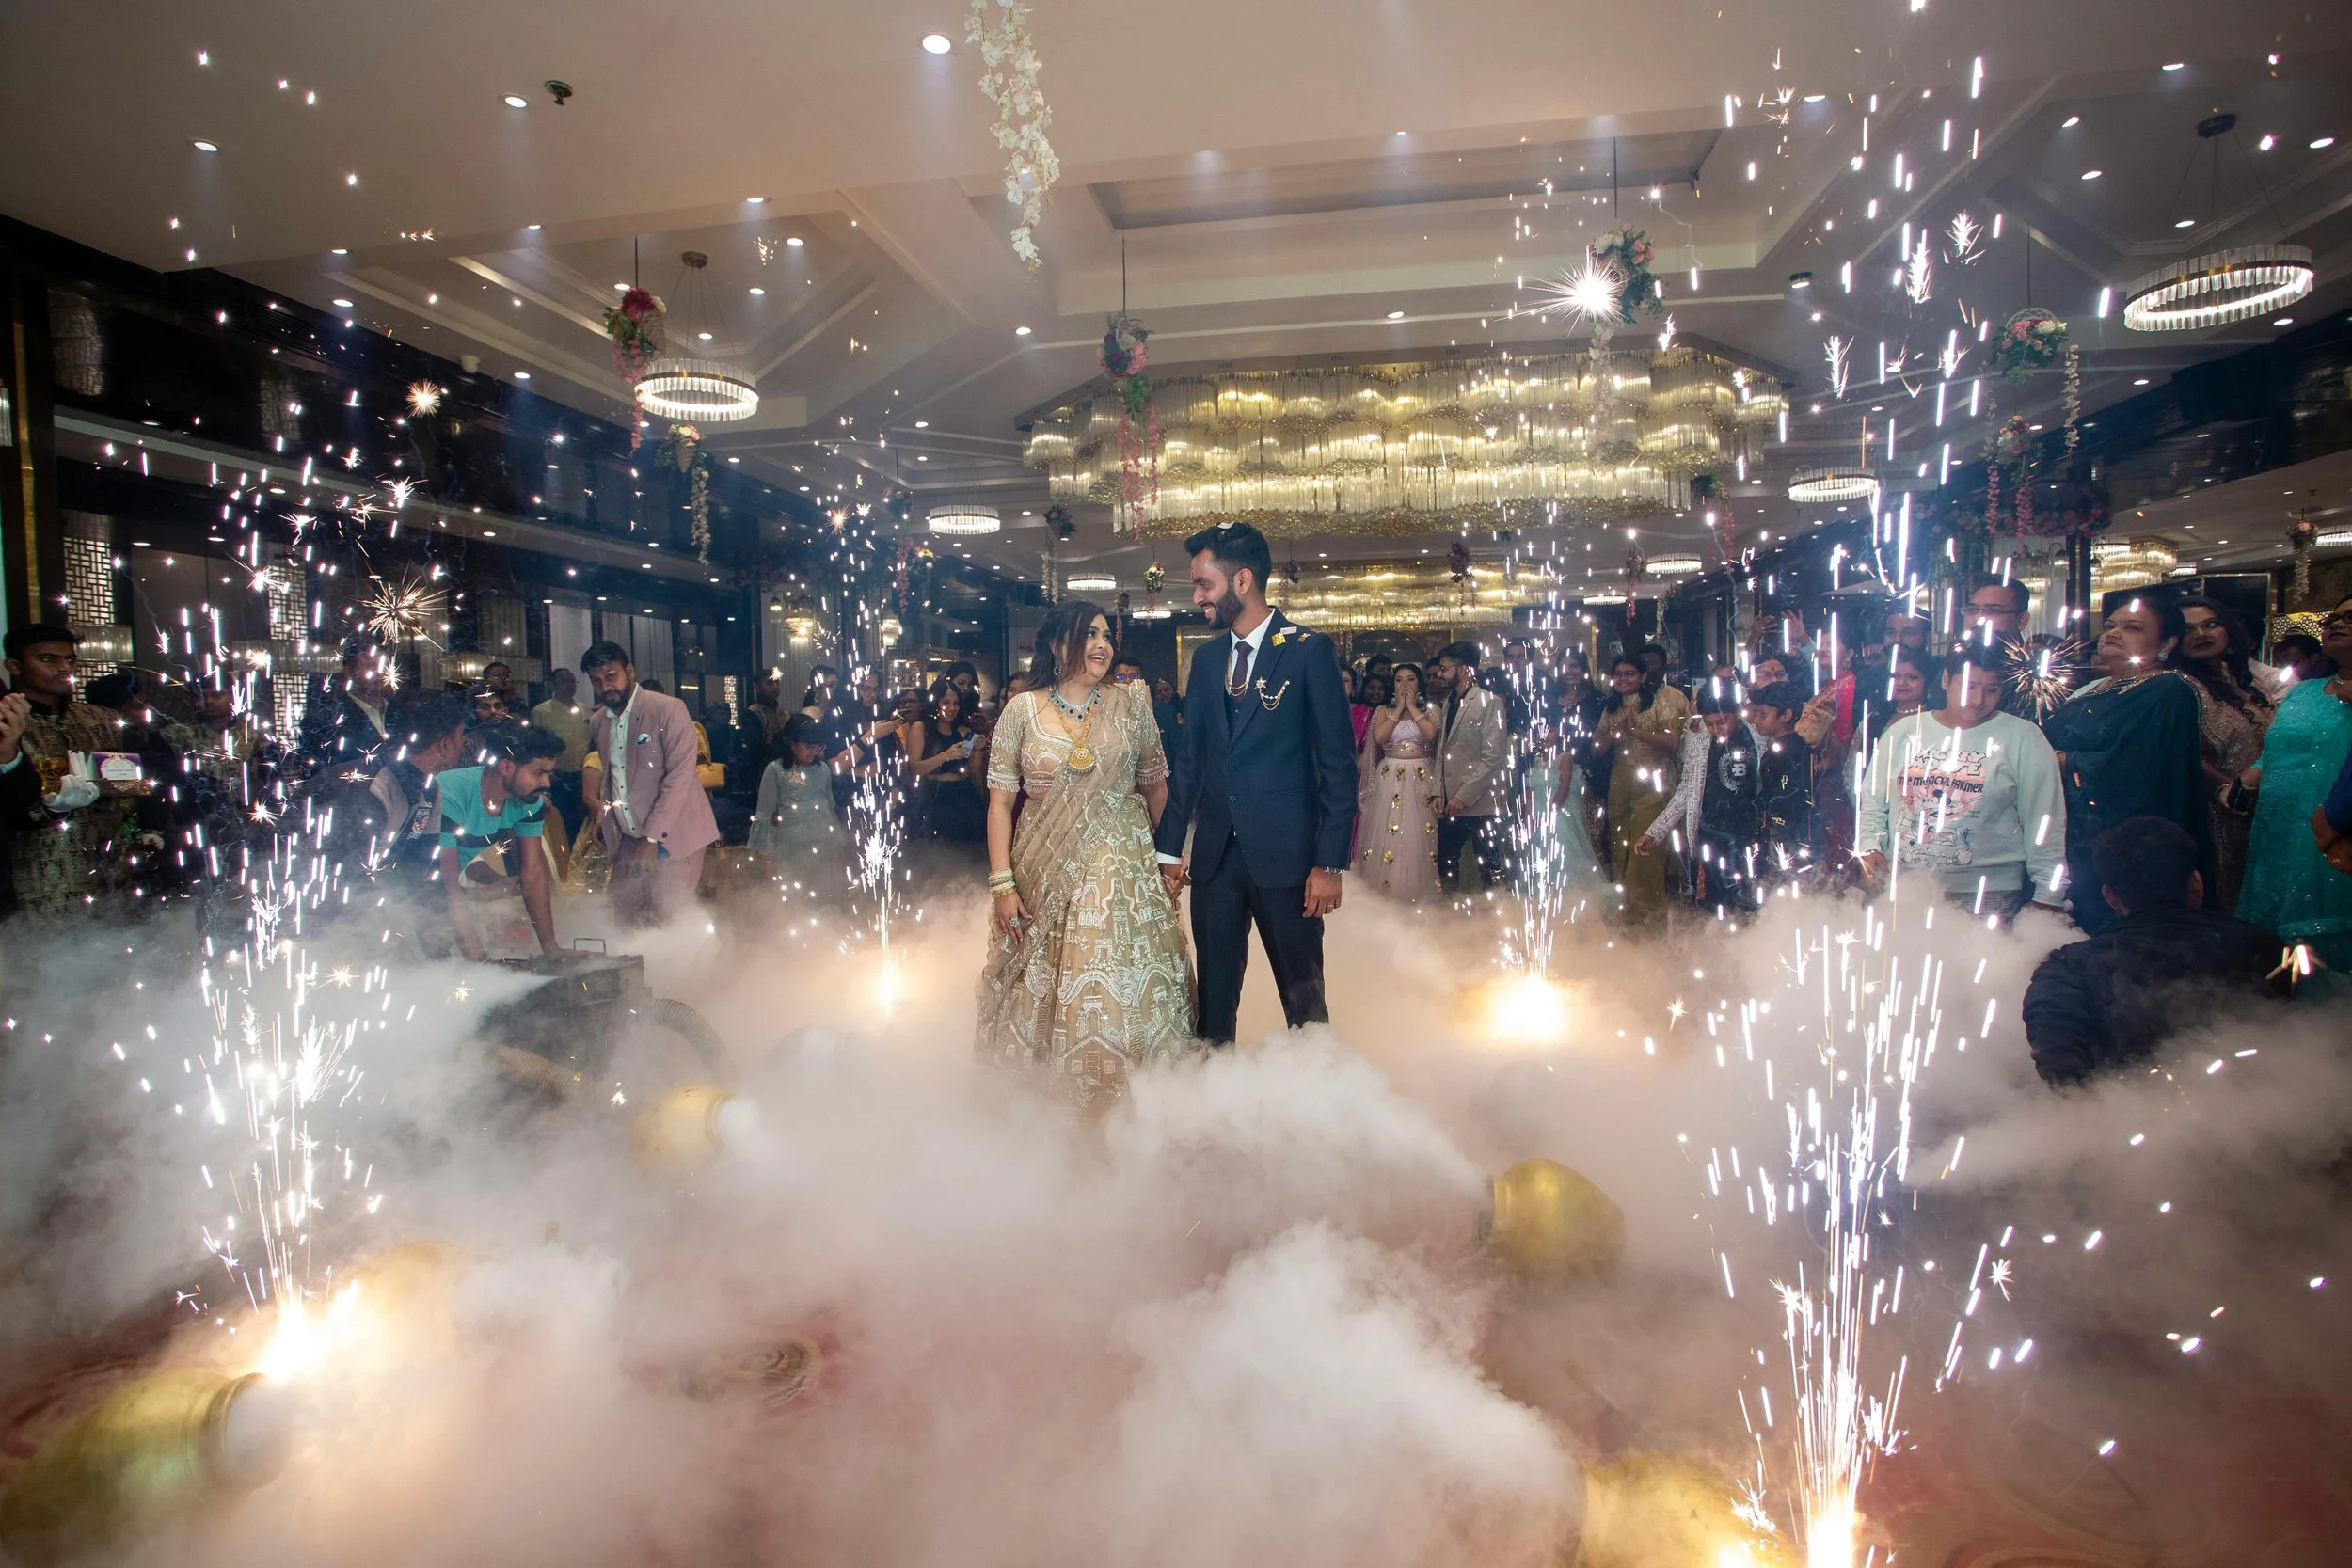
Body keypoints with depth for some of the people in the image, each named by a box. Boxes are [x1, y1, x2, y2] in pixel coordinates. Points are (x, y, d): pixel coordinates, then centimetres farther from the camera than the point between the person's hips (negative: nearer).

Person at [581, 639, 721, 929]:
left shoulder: (668, 710, -11)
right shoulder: (597, 723, 11)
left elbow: (679, 776, -17)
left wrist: (652, 837, -20)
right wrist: (603, 814, 8)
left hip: (671, 836, -6)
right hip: (627, 839, 7)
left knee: (668, 921, -9)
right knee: (626, 921, 7)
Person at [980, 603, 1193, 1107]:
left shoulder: (1129, 703, 0)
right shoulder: (1022, 710, -2)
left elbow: (1155, 786, 10)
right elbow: (1000, 801, -3)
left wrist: (1162, 851, 19)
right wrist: (1002, 883, -9)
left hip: (1120, 868, 0)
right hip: (1045, 874, 0)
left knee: (1119, 990, 1)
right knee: (1047, 990, 8)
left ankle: (1118, 1093, 20)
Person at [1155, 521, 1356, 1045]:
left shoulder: (1309, 650, -5)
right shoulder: (1207, 658, 11)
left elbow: (1337, 761, -7)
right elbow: (1189, 757, 14)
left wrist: (1330, 863, -12)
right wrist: (1170, 848, 10)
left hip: (1285, 854, -5)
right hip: (1215, 856, 5)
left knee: (1303, 995, 6)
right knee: (1213, 998, 10)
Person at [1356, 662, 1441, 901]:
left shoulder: (1430, 710, 7)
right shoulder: (1383, 711, 10)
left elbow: (1431, 733, -14)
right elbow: (1379, 736, -10)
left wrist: (1412, 706, -4)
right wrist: (1398, 708, -3)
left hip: (1421, 779, -1)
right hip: (1390, 779, 1)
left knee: (1419, 836, -3)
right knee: (1386, 835, -2)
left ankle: (1418, 895, 5)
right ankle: (1384, 894, 5)